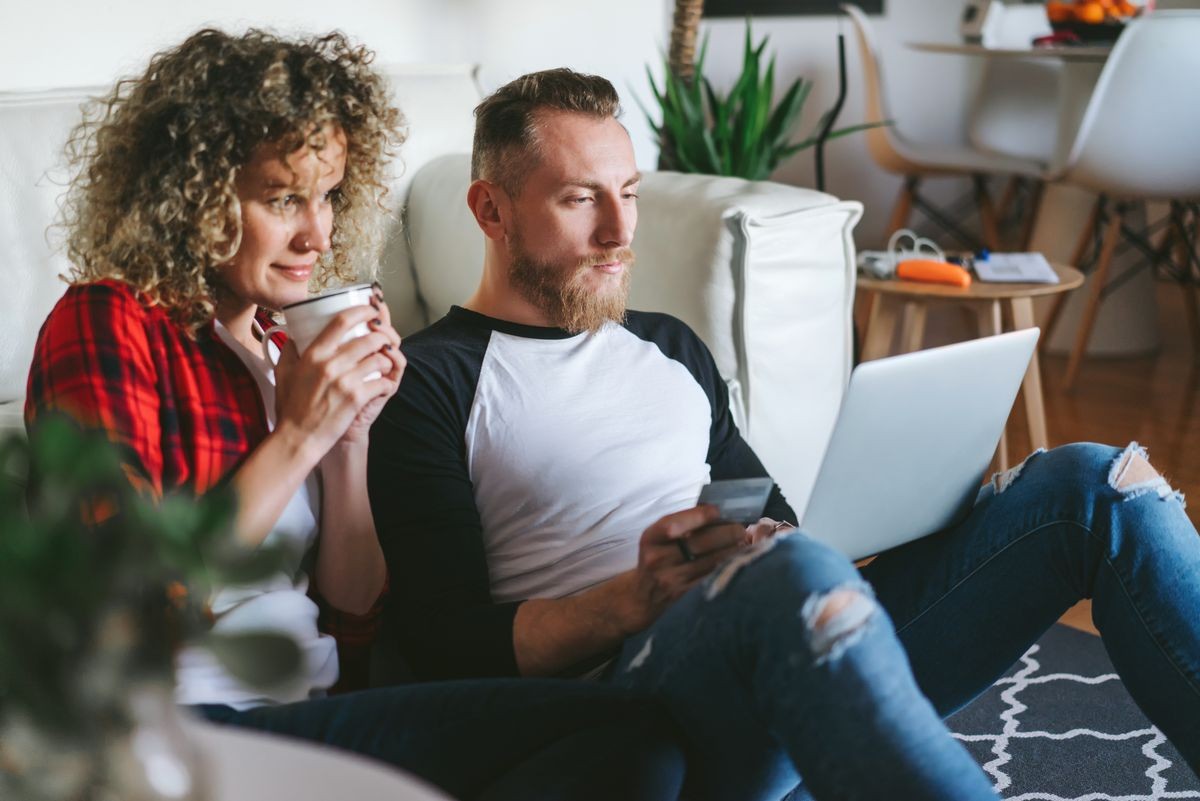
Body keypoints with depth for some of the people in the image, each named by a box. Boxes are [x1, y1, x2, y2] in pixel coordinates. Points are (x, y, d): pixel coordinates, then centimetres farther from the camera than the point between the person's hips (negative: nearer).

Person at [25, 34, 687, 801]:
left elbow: (355, 597, 12)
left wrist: (352, 431, -2)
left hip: (306, 706, 7)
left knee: (638, 733, -17)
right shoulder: (105, 323, -6)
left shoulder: (287, 339, 11)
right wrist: (298, 438, -16)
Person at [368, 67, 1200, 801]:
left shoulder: (670, 346, 25)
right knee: (790, 573, -41)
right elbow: (447, 643, -4)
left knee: (1092, 485, -9)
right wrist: (633, 599, -21)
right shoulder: (429, 384, 5)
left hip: (817, 641, 7)